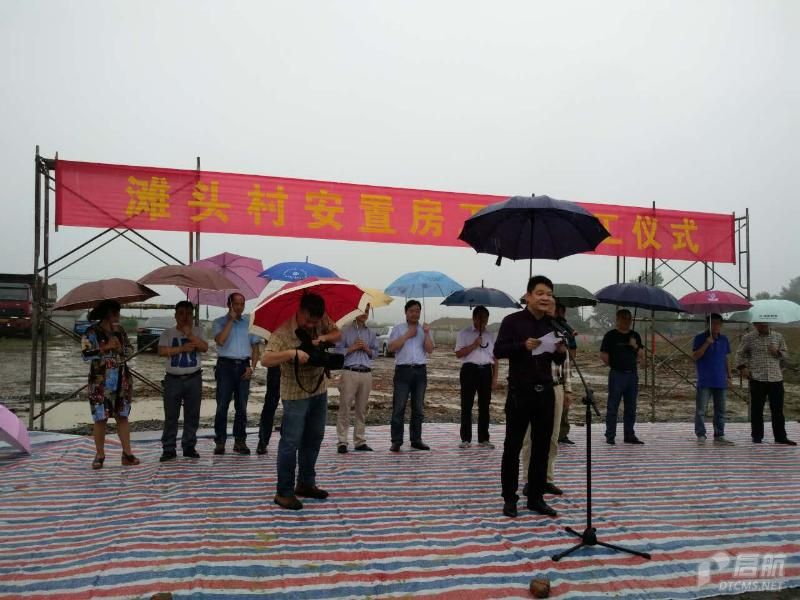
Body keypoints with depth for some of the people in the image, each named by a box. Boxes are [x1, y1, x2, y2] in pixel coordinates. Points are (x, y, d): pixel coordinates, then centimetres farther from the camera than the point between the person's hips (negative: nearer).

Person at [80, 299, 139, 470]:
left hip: (122, 381, 4)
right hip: (100, 383, -4)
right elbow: (86, 355, -15)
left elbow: (130, 350, 11)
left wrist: (120, 348, -8)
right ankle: (100, 455, 12)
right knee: (100, 419, 2)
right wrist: (105, 347, -21)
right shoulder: (92, 332, -6)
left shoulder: (120, 330, 9)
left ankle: (127, 454, 7)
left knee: (122, 416, 5)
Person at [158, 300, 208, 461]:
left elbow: (204, 347, -9)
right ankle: (168, 449, 8)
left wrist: (189, 334, -16)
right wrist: (182, 348, -14)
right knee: (171, 416, 1)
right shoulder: (168, 333, 5)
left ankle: (189, 447, 17)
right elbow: (161, 351, -9)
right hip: (173, 379, -1)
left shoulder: (198, 331, 6)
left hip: (194, 379, 1)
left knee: (192, 415, 6)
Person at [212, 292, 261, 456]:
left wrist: (252, 367, 0)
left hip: (243, 366, 3)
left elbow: (255, 347, 13)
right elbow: (220, 340, -16)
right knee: (222, 405, -2)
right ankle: (220, 441, 6)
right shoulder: (219, 322, 3)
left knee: (241, 406, 5)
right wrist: (231, 319, -12)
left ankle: (240, 441, 12)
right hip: (226, 365, -2)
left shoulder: (249, 323, 12)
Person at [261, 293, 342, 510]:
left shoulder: (321, 321, -6)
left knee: (314, 439, 16)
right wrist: (292, 353, -43)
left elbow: (337, 333, 7)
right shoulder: (283, 333, -22)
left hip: (319, 390, 7)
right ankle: (284, 492, 9)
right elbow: (266, 360, -30)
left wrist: (323, 337, -14)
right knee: (291, 442, -3)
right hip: (295, 395, -7)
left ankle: (306, 483, 31)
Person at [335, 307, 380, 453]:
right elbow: (338, 350, -1)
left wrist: (367, 349, -1)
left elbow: (376, 352, 17)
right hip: (349, 372, -4)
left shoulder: (371, 333, 16)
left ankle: (360, 441, 12)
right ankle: (342, 442, 0)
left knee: (361, 409, 7)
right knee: (345, 407, -4)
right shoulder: (345, 331, 5)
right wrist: (352, 348, -10)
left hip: (366, 374, 4)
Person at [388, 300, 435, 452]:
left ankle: (416, 440, 16)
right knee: (399, 407, -5)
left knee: (418, 408, 8)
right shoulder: (398, 329, 8)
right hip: (403, 370, -3)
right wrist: (407, 335, -8)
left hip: (420, 371, 3)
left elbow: (430, 349, 1)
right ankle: (396, 441, 0)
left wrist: (426, 334, -11)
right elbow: (391, 347, -6)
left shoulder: (425, 329, 14)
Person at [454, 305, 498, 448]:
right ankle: (466, 439, 5)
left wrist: (495, 376, 6)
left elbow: (494, 357, 14)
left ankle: (484, 438, 15)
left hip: (486, 371, 4)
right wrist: (474, 345, -14)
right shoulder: (464, 333, 4)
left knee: (484, 406, 7)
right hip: (470, 370, -3)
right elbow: (458, 354, -6)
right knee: (466, 405, -1)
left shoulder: (490, 335, 15)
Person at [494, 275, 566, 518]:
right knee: (513, 446, 3)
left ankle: (536, 497, 22)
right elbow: (498, 351, -10)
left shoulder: (553, 324, 9)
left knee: (542, 446, 10)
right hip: (520, 393, -5)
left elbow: (558, 361, 16)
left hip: (545, 393, 5)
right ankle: (509, 498, 15)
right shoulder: (512, 321, -5)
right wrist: (523, 346, -24)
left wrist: (562, 351, -7)